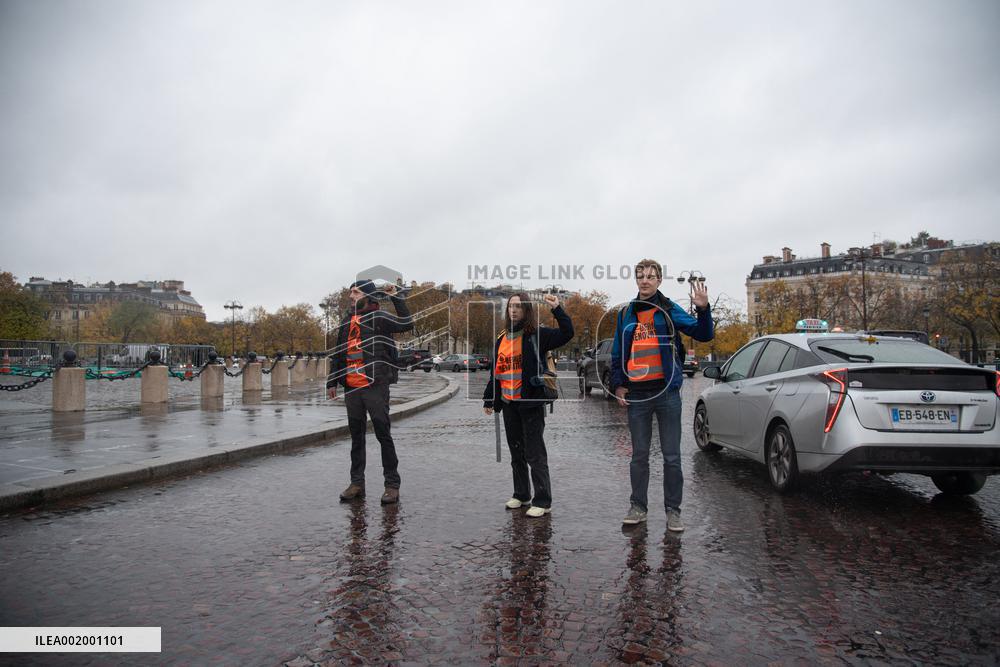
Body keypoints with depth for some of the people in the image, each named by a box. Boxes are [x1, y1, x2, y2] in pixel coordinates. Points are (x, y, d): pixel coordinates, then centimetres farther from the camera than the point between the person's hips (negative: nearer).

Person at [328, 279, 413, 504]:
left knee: (382, 433, -2)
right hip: (351, 387, 6)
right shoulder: (346, 320, 16)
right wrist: (332, 381, 20)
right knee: (356, 435, 11)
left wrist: (396, 297, -16)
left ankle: (392, 484, 6)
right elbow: (338, 353, 22)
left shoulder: (378, 317, -2)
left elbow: (406, 324, -18)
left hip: (375, 386, -6)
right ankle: (357, 483, 20)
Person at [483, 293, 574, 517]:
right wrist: (489, 399, 19)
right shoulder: (502, 339, 13)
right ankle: (521, 495, 28)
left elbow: (566, 333, -17)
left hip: (531, 402, -6)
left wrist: (557, 309, -25)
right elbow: (495, 372, 18)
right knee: (516, 453, 15)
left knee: (535, 454, -3)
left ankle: (543, 501, 5)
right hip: (508, 404, 6)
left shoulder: (537, 335, -5)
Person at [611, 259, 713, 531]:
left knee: (672, 456, 4)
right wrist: (617, 385, 7)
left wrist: (703, 309, -23)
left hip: (667, 392, -2)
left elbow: (703, 334, -6)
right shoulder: (626, 314, 10)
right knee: (639, 455, 11)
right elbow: (617, 354, 15)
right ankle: (638, 506, 23)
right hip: (636, 394, 2)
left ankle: (673, 510, 16)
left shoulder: (670, 310, 1)